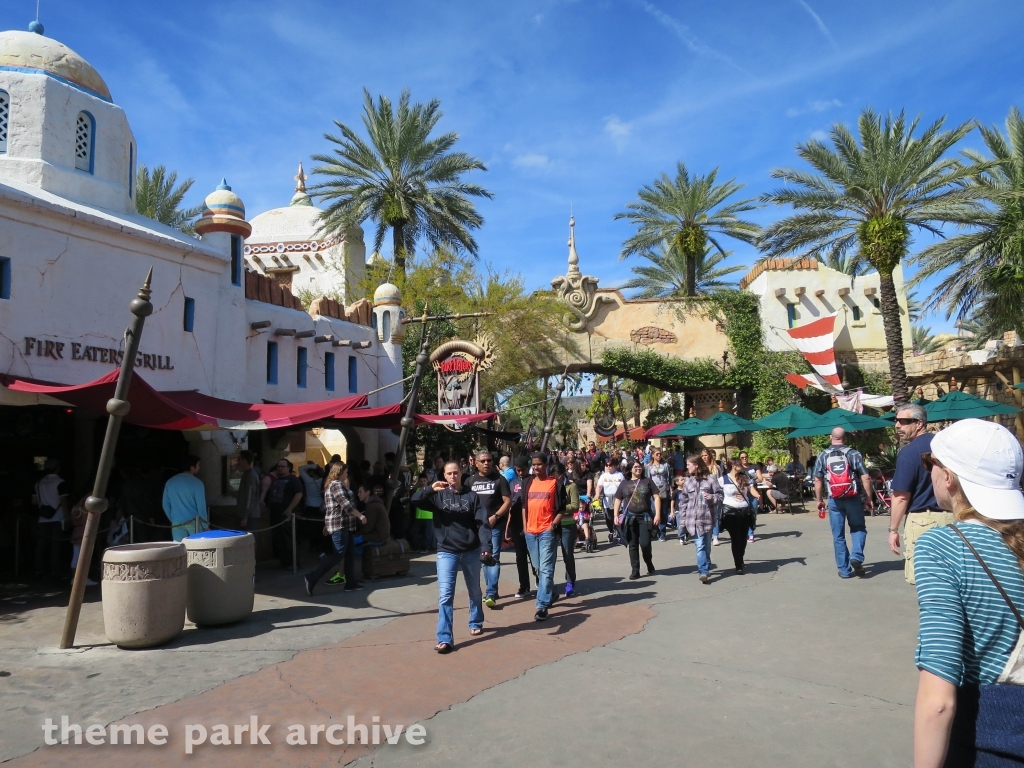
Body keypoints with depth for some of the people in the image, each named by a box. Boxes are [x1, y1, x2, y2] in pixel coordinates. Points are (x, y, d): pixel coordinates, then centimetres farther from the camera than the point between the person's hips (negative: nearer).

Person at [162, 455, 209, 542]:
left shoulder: (170, 482, 6)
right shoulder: (196, 483, -9)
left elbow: (165, 505, 11)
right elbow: (201, 506, -9)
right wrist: (205, 525, 0)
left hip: (177, 523, 4)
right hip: (194, 522, -4)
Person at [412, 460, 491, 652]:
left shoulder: (472, 496, 0)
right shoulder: (438, 496, 3)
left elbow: (483, 523, -7)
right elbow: (415, 501, -10)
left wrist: (486, 546, -21)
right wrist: (430, 489, -27)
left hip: (471, 551, 1)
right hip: (446, 552, -1)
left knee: (474, 591, 18)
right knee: (445, 595, -8)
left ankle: (476, 623, 40)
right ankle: (445, 639, -6)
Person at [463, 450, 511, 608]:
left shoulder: (499, 479, -2)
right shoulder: (471, 481, 8)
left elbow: (508, 501, -6)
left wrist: (495, 517, -15)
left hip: (496, 525, -4)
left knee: (494, 558, -7)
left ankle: (491, 594, -7)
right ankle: (491, 590, 22)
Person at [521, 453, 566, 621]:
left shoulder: (555, 483, -3)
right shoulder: (527, 483, 10)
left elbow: (561, 509, -1)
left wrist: (554, 524, -12)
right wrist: (524, 526, 10)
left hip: (548, 531, -5)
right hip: (530, 531, 5)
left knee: (546, 569, -9)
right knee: (538, 568, 16)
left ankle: (542, 606, -10)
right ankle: (550, 594, 35)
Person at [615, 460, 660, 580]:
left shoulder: (647, 481, 6)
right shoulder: (624, 484, 9)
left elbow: (656, 497, 3)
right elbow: (618, 500, 10)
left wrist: (657, 514, -7)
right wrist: (616, 515, -1)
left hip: (645, 517, -1)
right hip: (630, 518, 2)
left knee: (645, 543, -9)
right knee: (633, 545, 4)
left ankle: (649, 563, 19)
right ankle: (635, 571, 10)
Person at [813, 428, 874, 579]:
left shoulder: (823, 455, 2)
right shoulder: (854, 454, -2)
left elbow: (818, 480, 1)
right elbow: (865, 478, -6)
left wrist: (819, 500, 9)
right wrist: (869, 498, 2)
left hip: (834, 500, 1)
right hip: (853, 498, -1)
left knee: (838, 535, 8)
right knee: (858, 528, 17)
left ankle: (844, 570, 10)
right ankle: (857, 556, -5)